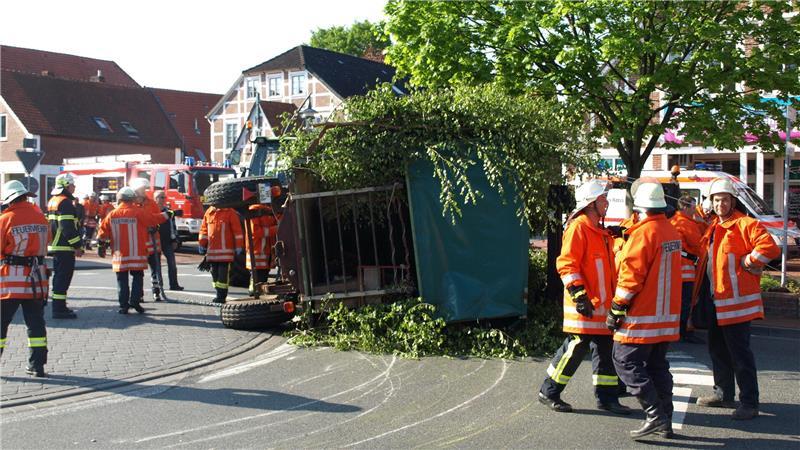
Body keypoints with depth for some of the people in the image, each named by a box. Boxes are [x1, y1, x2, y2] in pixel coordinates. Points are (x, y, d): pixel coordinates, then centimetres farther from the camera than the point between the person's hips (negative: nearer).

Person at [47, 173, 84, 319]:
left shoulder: (53, 201, 17)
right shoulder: (65, 202, -15)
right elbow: (68, 227, -22)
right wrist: (77, 246, -16)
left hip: (54, 246, 10)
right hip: (65, 247, -10)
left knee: (59, 276, 16)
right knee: (64, 278, -7)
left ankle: (58, 307, 23)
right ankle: (59, 309, -6)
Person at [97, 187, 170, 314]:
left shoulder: (112, 215, 1)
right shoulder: (138, 212, -9)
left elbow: (103, 233, 9)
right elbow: (155, 218, -2)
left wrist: (102, 243, 26)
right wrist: (167, 214, 14)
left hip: (119, 255, 3)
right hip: (136, 254, -3)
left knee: (122, 280, 9)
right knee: (137, 277, 9)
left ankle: (123, 305, 8)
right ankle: (135, 300, -3)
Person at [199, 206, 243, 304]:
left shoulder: (230, 212, -3)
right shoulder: (209, 212, 11)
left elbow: (237, 229, -5)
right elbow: (204, 229, 18)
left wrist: (238, 246, -7)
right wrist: (202, 244, 15)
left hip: (225, 250, -5)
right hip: (212, 250, 5)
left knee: (223, 273, -6)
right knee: (214, 273, 10)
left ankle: (221, 296, -3)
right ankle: (219, 294, 20)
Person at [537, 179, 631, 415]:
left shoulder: (600, 231, 18)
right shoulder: (578, 227, -12)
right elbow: (566, 263, -19)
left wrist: (612, 298, 25)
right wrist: (579, 294, -24)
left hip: (602, 304, 9)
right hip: (585, 306, -9)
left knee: (605, 349, 10)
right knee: (576, 348, -4)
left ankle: (606, 397, 19)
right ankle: (549, 392, 8)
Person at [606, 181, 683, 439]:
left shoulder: (643, 233, -16)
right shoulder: (672, 231, 11)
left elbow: (631, 275, -19)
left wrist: (617, 308, -14)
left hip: (642, 317, -9)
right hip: (667, 315, 9)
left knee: (626, 362, -3)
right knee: (657, 366, 15)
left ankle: (656, 415, -9)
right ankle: (665, 419, 16)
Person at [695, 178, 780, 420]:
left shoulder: (745, 224, -12)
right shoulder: (713, 227, 16)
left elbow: (770, 248, -24)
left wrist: (748, 262, -15)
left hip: (737, 300, -9)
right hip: (717, 300, 9)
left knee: (740, 352, -7)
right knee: (717, 348, 17)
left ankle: (749, 403, 0)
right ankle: (723, 394, 30)